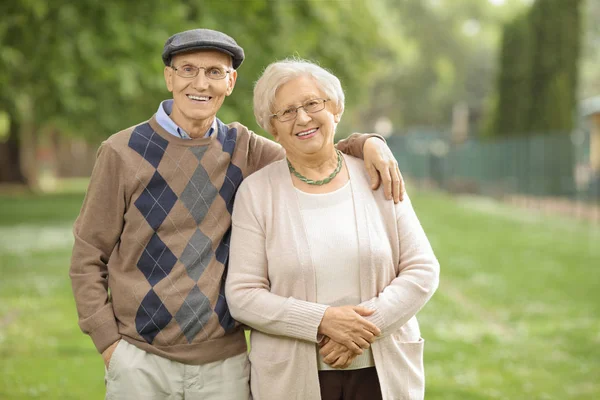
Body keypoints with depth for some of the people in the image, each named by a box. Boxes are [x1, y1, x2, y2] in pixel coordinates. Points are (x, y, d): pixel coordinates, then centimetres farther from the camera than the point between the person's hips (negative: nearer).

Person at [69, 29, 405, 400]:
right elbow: (88, 257, 0)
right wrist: (108, 341, -7)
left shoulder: (243, 149, 5)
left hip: (224, 361, 3)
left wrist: (367, 142, -7)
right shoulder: (123, 152, -4)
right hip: (141, 360, -2)